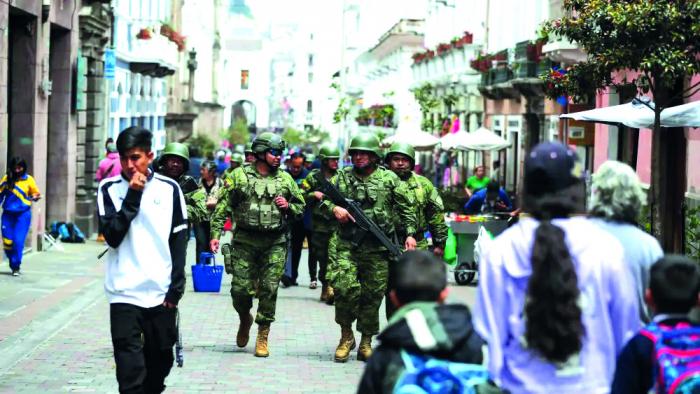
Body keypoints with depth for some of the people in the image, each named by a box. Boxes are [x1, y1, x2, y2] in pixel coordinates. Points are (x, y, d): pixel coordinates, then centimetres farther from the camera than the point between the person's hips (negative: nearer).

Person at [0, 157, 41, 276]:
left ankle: (16, 267, 4)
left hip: (23, 214, -2)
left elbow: (36, 194, 6)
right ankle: (12, 262, 27)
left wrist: (35, 197, -15)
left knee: (18, 241, -9)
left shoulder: (29, 179, 0)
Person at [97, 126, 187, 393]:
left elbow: (179, 240, 6)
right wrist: (133, 196, -14)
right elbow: (112, 236, -10)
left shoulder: (169, 188, 3)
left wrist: (176, 286, 0)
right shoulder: (110, 189, 0)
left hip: (161, 293, 2)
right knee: (130, 370, -10)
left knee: (160, 361, 11)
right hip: (124, 293, -2)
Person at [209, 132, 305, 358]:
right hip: (245, 242, -1)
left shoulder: (285, 179, 9)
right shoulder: (239, 176, 2)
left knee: (269, 289, -3)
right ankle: (245, 320, 29)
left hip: (275, 244, 1)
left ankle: (262, 337, 7)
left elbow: (301, 209, 17)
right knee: (240, 288, -2)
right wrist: (216, 234, -7)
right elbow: (223, 206, 1)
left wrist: (288, 206, -5)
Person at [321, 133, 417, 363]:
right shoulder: (342, 177, 9)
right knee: (345, 288, -15)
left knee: (373, 294, 3)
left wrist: (409, 234, 0)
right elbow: (322, 201, 13)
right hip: (347, 246, 0)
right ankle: (346, 335, 5)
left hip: (378, 249, 0)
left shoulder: (389, 179, 7)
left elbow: (405, 209, 10)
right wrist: (333, 208, -8)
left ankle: (366, 343, 15)